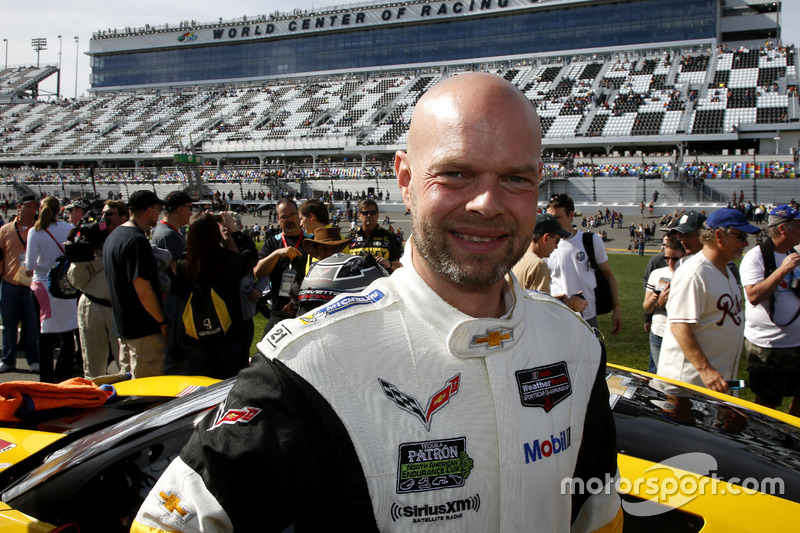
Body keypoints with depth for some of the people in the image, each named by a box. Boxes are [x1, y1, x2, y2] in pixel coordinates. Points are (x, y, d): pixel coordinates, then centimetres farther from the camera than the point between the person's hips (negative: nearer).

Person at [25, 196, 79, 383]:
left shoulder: (35, 232, -7)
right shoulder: (68, 229, -4)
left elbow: (30, 264, -10)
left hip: (42, 285, 0)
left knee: (45, 335, 9)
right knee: (67, 335, 7)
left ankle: (46, 378, 14)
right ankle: (63, 378, 8)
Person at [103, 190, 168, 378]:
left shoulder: (113, 236, 13)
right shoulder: (137, 240, -19)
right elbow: (143, 291, -23)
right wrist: (163, 321, -14)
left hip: (122, 325, 10)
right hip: (144, 330, -10)